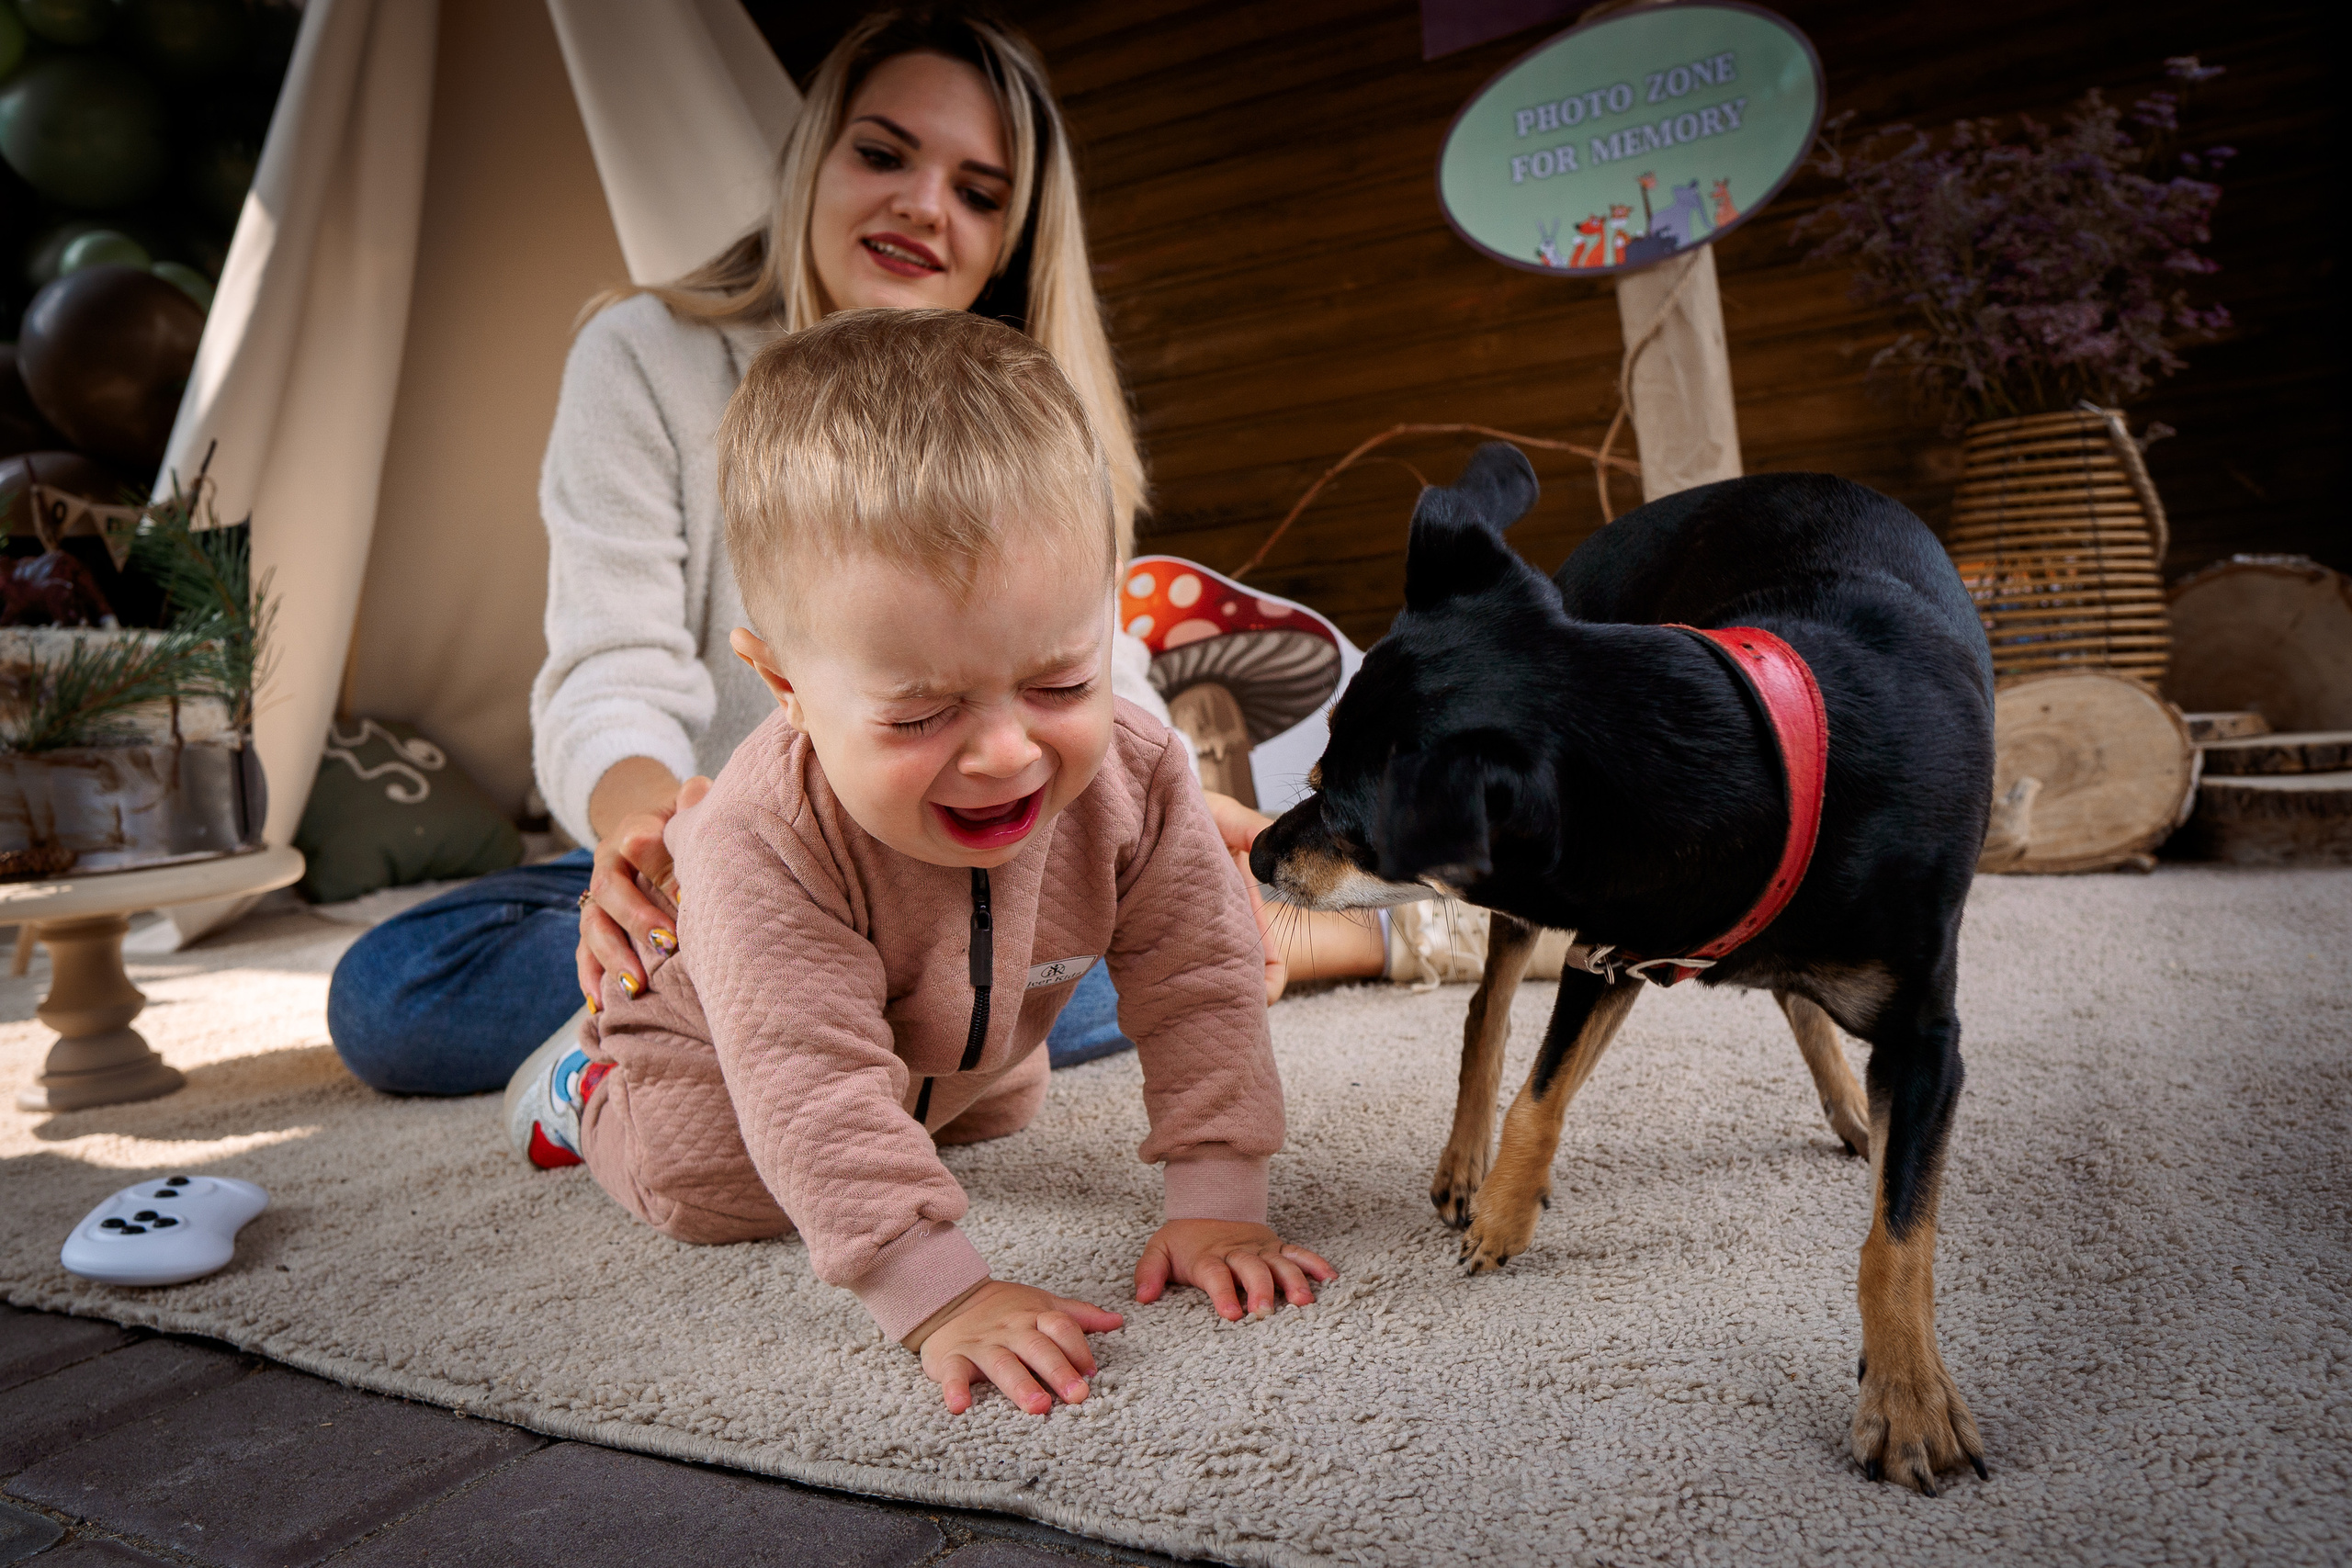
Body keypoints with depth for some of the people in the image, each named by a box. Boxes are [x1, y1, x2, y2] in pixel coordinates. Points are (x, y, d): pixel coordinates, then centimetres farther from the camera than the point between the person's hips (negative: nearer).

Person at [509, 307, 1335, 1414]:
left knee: (997, 1112, 25)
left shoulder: (1135, 782, -36)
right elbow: (813, 1087, -47)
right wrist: (944, 1300, -51)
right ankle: (590, 1085, 18)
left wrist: (1216, 1206, -32)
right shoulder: (769, 843, -47)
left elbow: (1200, 991, -28)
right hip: (732, 1027, -4)